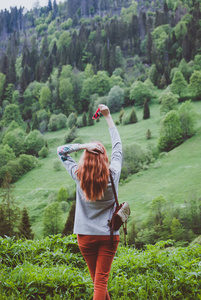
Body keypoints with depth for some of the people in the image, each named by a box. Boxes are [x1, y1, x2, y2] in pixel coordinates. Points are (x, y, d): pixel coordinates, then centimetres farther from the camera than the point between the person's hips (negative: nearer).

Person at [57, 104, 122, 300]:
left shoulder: (79, 176, -9)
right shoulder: (113, 175, -9)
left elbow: (60, 150, 4)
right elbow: (118, 147, 6)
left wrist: (84, 146, -9)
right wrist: (108, 117, 13)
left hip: (85, 236, 1)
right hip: (109, 234, -1)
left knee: (97, 280, 16)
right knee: (101, 281, 1)